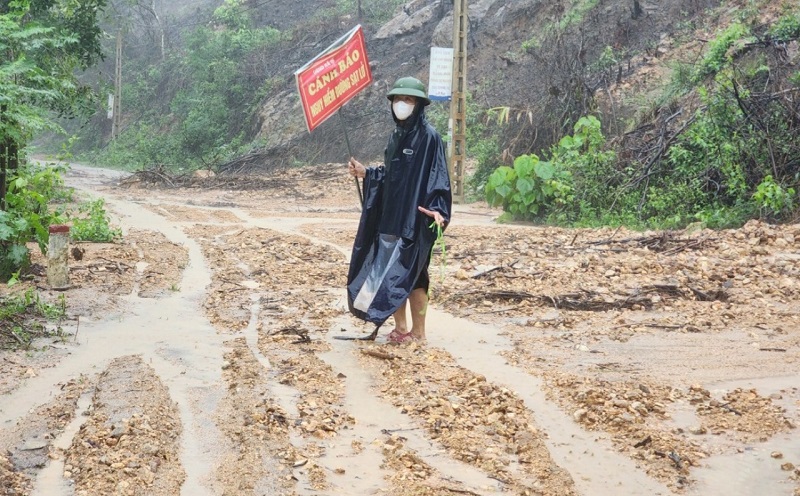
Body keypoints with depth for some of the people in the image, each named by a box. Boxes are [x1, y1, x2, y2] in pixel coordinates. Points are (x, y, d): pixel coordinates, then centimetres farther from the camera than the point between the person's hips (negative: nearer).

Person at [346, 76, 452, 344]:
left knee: (409, 272, -2)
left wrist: (437, 210, -27)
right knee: (389, 271, 9)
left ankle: (418, 331, 10)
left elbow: (438, 178, -16)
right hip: (390, 215, 8)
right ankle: (401, 327, 19)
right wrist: (366, 172, 8)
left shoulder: (429, 136, -11)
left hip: (415, 217, -8)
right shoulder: (396, 135, 12)